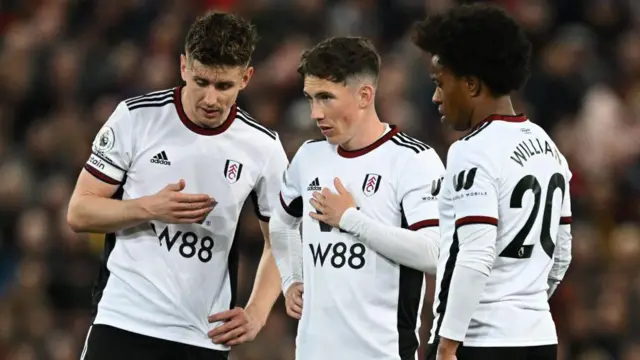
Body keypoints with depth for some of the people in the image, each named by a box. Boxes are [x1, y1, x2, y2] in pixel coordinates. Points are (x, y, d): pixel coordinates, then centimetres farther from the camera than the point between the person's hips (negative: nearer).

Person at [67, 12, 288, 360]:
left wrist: (256, 315, -2)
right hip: (123, 324, -2)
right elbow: (79, 212, 0)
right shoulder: (134, 118, -3)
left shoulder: (263, 146, 2)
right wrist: (150, 208, -16)